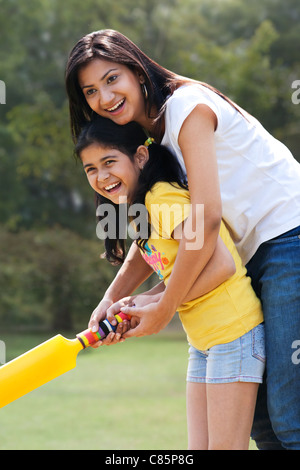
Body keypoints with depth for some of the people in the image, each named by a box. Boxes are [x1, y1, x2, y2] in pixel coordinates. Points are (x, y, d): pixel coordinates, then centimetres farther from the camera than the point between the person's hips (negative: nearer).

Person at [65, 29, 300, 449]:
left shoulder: (186, 105, -13)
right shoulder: (149, 135, 14)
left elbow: (206, 217, -20)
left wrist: (164, 309, -14)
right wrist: (112, 298, -3)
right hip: (256, 256, 10)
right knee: (256, 412, 8)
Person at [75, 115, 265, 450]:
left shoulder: (164, 200, -17)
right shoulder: (139, 211, 12)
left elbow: (221, 265, -23)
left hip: (233, 331, -10)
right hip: (203, 340, 10)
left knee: (225, 447, -6)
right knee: (199, 447, 8)